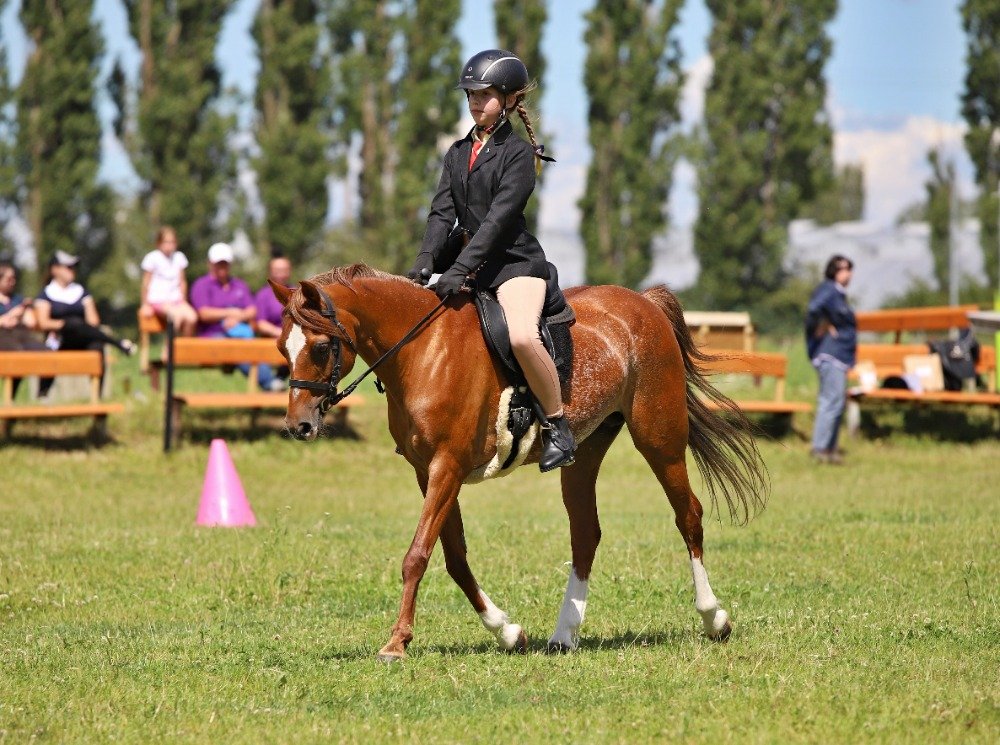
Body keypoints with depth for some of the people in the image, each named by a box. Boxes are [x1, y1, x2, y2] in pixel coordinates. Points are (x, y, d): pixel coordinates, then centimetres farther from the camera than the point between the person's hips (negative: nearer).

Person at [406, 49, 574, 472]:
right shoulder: (458, 154, 12)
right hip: (465, 259, 8)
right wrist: (426, 259, -15)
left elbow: (498, 217, -17)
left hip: (514, 261, -8)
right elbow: (442, 211, 3)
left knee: (522, 335, -33)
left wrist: (460, 269, -27)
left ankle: (557, 425, -17)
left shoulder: (519, 154, -7)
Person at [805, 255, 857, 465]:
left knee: (835, 401, 13)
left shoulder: (839, 294, 18)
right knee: (833, 401, -13)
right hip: (830, 355, -11)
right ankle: (820, 448, -13)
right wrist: (825, 328, -17)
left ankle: (830, 448, 17)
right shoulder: (829, 291, -13)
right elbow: (814, 309, -29)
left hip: (839, 356, 11)